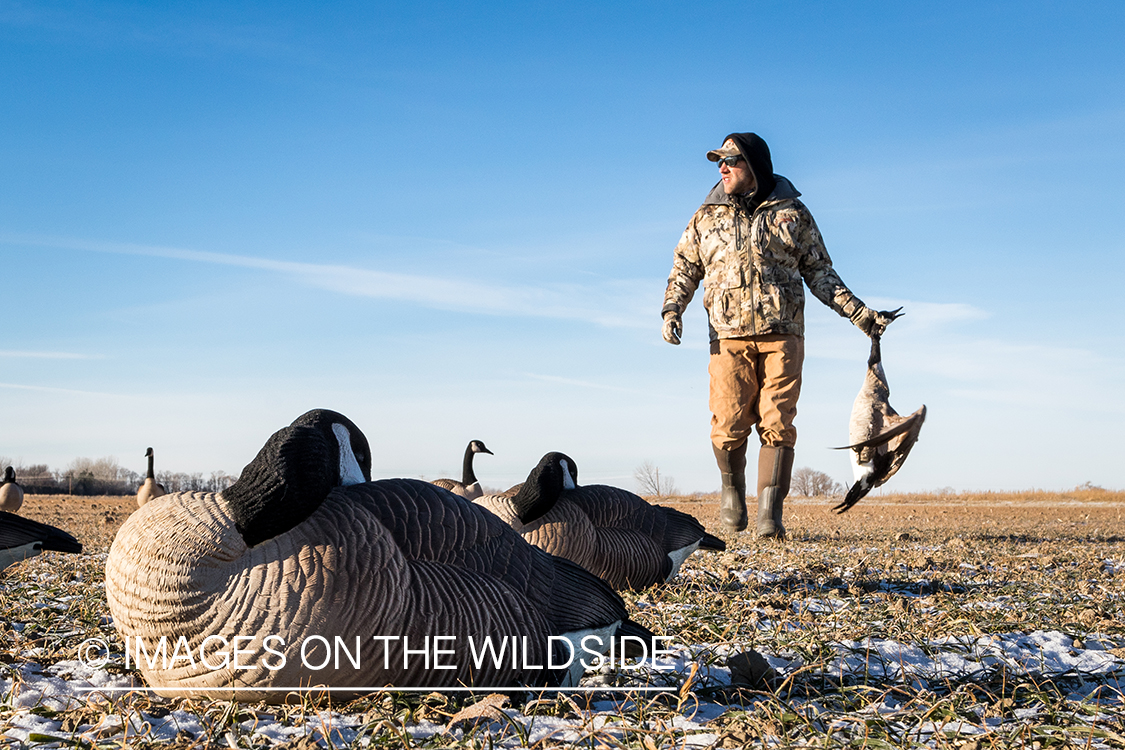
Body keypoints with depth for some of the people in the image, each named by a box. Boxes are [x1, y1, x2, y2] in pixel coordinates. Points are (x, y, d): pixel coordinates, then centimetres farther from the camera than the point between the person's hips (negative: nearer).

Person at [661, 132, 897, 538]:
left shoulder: (792, 214, 11)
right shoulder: (707, 217, 14)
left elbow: (819, 273, 15)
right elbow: (684, 269, 17)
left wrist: (860, 314, 7)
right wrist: (671, 310, -1)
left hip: (781, 335, -1)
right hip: (729, 337, 1)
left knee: (777, 424, -8)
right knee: (729, 425, -7)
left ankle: (770, 514, -4)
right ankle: (732, 486, 21)